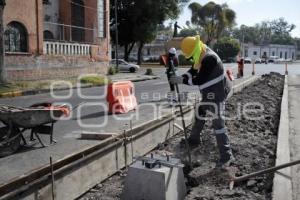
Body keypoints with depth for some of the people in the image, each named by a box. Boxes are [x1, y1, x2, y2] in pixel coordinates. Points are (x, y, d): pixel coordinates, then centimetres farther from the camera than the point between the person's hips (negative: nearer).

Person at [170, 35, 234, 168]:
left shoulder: (209, 58, -28)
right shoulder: (201, 56, 3)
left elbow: (200, 80, -28)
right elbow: (193, 71, 8)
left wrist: (182, 80, -24)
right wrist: (181, 77, -8)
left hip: (216, 96, -10)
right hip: (209, 95, 10)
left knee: (218, 124, -9)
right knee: (199, 115, 22)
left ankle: (226, 156, -2)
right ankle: (194, 140, 42)